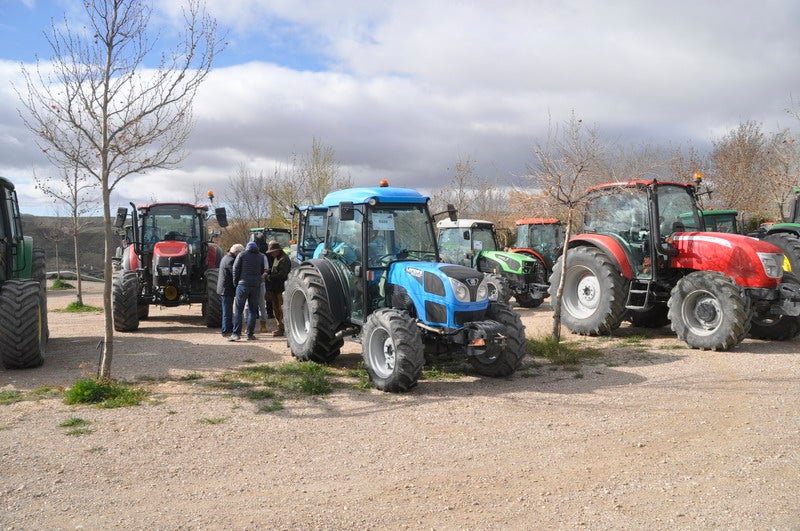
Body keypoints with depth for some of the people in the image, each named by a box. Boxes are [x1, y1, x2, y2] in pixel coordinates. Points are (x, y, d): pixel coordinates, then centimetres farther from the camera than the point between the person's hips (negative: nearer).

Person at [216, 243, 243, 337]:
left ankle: (230, 329, 24)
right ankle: (226, 331, -1)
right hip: (227, 290, -11)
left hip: (224, 289, 11)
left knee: (228, 311, 16)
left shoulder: (225, 258, 16)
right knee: (227, 311, -5)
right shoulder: (231, 261, -19)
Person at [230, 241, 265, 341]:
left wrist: (235, 282, 7)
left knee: (238, 310, 0)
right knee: (252, 310, 7)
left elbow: (236, 269, -1)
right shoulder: (261, 256, 11)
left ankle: (236, 333, -7)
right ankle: (250, 334, 6)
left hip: (243, 284, -2)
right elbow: (262, 271, 14)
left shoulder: (242, 255, 2)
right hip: (256, 286, 2)